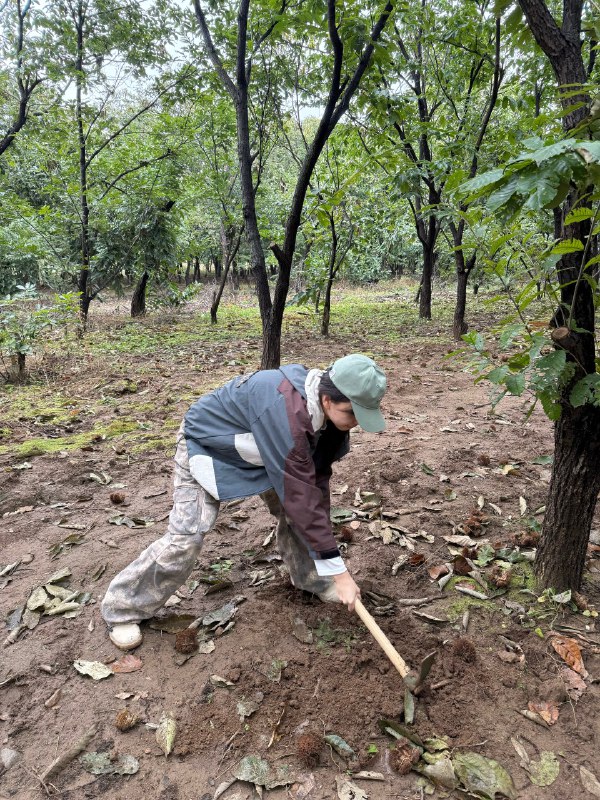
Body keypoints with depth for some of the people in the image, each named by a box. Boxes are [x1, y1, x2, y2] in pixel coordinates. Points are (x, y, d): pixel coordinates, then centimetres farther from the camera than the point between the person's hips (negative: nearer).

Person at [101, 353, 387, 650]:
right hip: (207, 445, -7)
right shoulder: (286, 412, -43)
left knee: (293, 510, 2)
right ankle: (123, 609, 8)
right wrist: (339, 571, -33)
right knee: (186, 536, -12)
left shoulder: (327, 401, -18)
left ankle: (311, 579, 26)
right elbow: (299, 495, -40)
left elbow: (316, 478, -6)